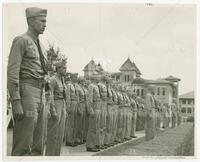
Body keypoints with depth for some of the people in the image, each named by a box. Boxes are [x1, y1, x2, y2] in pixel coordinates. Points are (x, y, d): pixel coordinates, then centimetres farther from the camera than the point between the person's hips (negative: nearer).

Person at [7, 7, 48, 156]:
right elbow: (12, 72, -13)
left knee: (38, 145, 9)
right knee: (23, 146, -9)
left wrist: (42, 101, 18)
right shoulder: (21, 40, -5)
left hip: (40, 93, 9)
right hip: (26, 92, -9)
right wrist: (16, 102, -21)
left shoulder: (40, 47, 21)